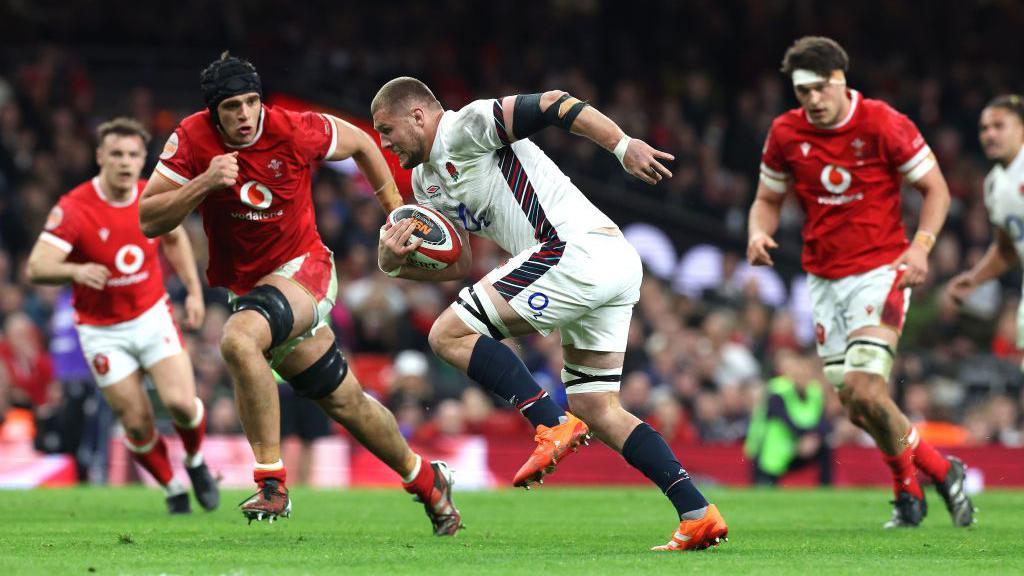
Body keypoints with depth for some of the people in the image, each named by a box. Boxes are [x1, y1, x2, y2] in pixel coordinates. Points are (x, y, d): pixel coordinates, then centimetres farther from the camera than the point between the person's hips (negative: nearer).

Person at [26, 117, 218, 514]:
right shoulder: (73, 209, -20)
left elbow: (175, 238, 16)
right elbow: (36, 268, -28)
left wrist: (194, 290, 10)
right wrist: (76, 271, -48)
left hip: (152, 314, 2)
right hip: (102, 329, -2)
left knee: (180, 402, -14)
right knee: (136, 422, -4)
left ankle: (196, 462, 18)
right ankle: (172, 488, 23)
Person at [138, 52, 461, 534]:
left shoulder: (294, 131, -16)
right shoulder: (192, 139, -11)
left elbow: (360, 143, 5)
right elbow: (149, 222, -13)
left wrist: (396, 211, 11)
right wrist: (204, 183, -28)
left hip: (302, 269, -4)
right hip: (245, 283, 4)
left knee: (238, 340, -34)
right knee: (345, 401, 11)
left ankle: (271, 482, -28)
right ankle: (426, 481, 33)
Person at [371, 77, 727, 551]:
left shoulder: (464, 128, -3)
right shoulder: (427, 182, 25)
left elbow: (554, 105, -10)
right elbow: (459, 266, 24)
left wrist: (624, 146, -17)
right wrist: (393, 259, 6)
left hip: (579, 250, -10)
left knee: (449, 334, -7)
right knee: (595, 410, 10)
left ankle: (552, 426, -16)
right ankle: (697, 515, 1)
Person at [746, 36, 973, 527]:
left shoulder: (884, 125, -10)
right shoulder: (785, 134, 2)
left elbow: (935, 188, -3)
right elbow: (768, 198, 14)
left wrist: (921, 245, -18)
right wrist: (758, 233, -8)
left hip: (880, 270, -5)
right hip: (824, 280, 5)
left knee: (862, 388, -20)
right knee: (858, 406, 2)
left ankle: (908, 488, 1)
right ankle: (940, 472, 21)